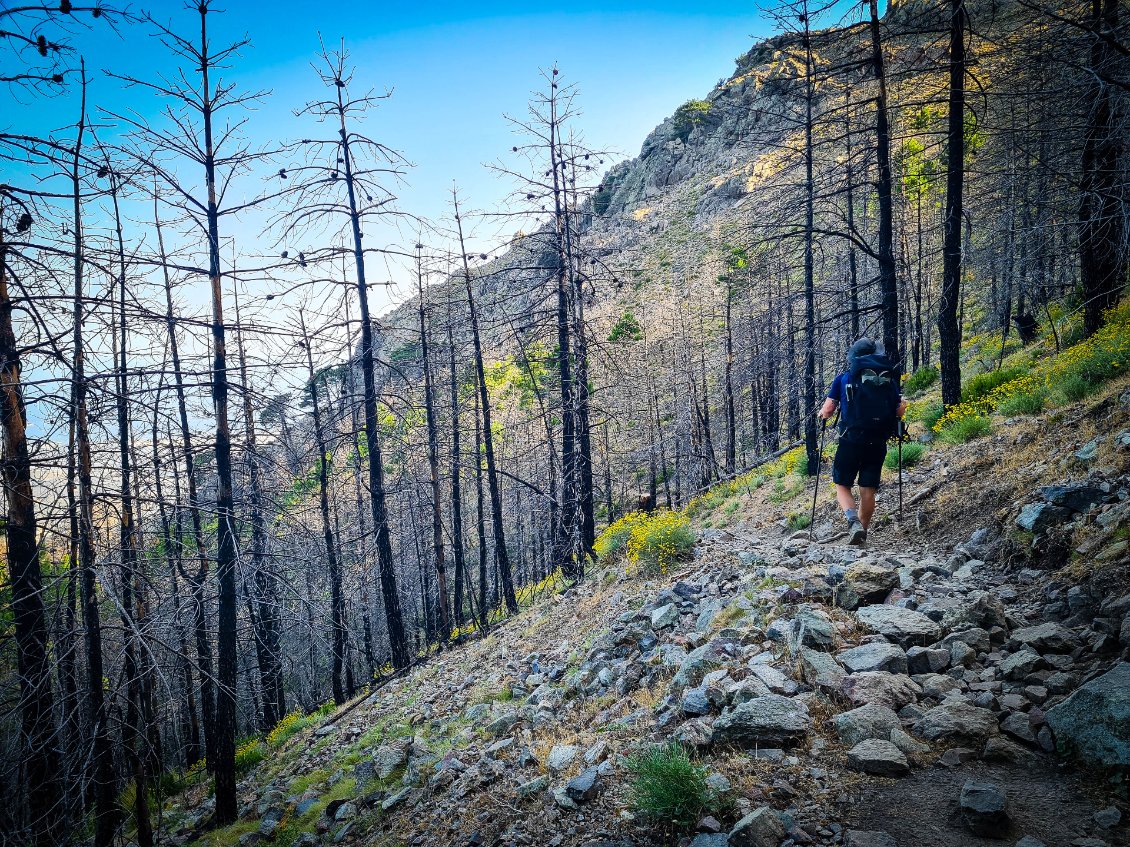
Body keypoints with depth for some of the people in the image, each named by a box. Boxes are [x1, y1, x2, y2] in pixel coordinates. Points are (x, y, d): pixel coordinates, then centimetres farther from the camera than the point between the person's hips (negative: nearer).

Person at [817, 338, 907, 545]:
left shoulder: (844, 378, 1)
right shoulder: (890, 379, 7)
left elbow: (827, 411, -2)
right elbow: (899, 411, 2)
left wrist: (822, 414, 21)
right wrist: (902, 403, 24)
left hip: (851, 440, -3)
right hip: (878, 443, 3)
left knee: (842, 485, 8)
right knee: (868, 490, 12)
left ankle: (853, 521, -16)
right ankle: (861, 533, 15)